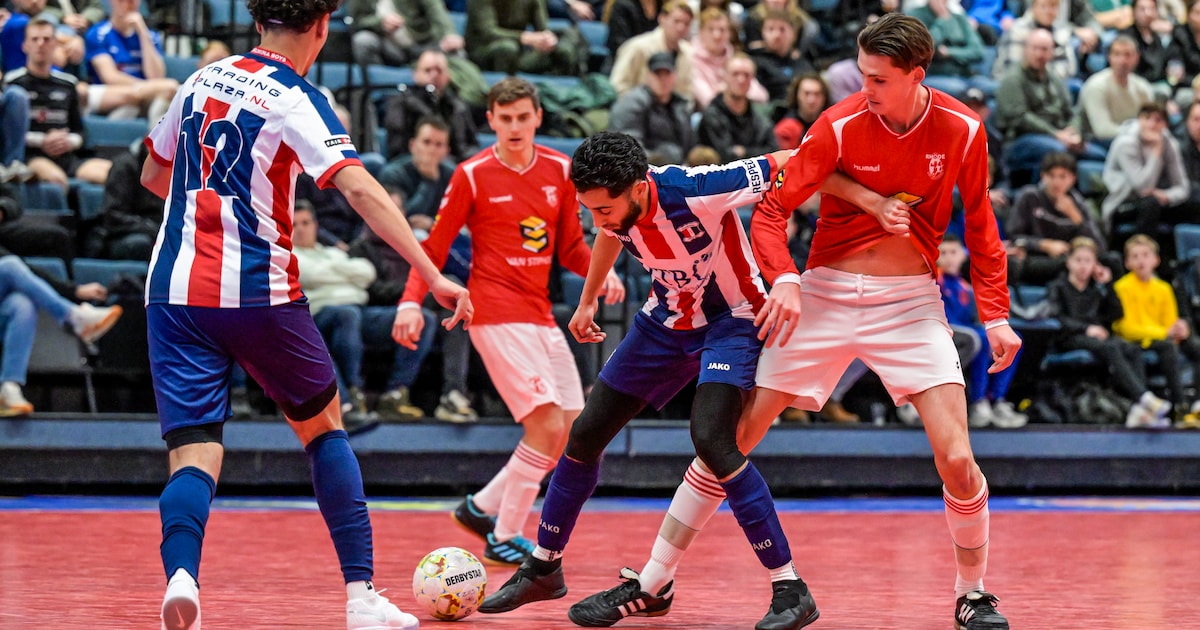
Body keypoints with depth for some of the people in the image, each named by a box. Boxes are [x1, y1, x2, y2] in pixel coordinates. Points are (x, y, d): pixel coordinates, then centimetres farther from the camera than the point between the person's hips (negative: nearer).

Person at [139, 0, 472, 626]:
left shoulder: (202, 80, 11)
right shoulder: (295, 100, -6)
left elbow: (153, 176, 25)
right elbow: (358, 188, -19)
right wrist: (433, 276, -22)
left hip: (174, 292, 3)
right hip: (258, 292, -3)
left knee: (193, 453, -3)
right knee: (324, 428, 17)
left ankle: (180, 575, -33)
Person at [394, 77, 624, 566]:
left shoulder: (559, 170, 8)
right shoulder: (472, 176, -6)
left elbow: (571, 247, 15)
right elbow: (434, 246, -4)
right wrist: (411, 301, -19)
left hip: (540, 315, 7)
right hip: (498, 315, -7)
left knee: (572, 432, 6)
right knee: (547, 425, -15)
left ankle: (481, 508, 21)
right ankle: (504, 539, -2)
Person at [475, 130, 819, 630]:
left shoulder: (696, 190, -34)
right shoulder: (613, 208, -14)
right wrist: (587, 302, 26)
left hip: (731, 317, -7)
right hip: (666, 321, 7)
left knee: (710, 439, -29)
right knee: (585, 435, 7)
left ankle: (789, 590, -22)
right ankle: (543, 569, 28)